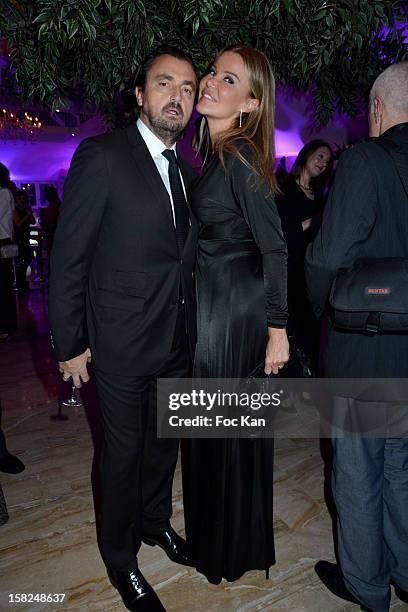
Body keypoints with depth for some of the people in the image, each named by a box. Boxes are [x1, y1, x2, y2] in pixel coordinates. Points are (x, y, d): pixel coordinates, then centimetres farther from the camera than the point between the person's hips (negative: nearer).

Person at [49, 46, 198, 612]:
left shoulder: (188, 171, 9)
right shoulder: (102, 156, -12)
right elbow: (68, 258, -12)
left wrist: (191, 326, 11)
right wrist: (69, 344, -11)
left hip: (178, 341, 6)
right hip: (122, 343, -6)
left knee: (165, 441, 21)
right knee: (125, 452, 10)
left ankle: (155, 521, 48)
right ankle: (121, 557, 36)